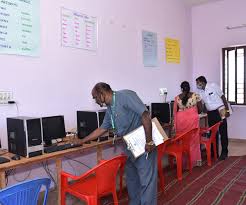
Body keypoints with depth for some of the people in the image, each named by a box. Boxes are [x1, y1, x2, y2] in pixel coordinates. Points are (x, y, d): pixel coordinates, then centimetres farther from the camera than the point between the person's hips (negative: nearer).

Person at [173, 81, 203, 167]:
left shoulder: (177, 98, 2)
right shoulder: (196, 95, 0)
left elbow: (174, 112, 4)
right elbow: (200, 110, 5)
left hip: (181, 120, 1)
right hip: (192, 119, -1)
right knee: (193, 140, 9)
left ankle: (183, 161, 16)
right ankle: (194, 161, 17)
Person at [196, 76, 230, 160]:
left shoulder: (213, 86, -7)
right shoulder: (200, 92, 6)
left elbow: (223, 97, -6)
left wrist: (227, 110, -10)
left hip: (220, 111, -5)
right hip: (210, 114, 5)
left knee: (223, 133, 0)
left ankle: (224, 152, 10)